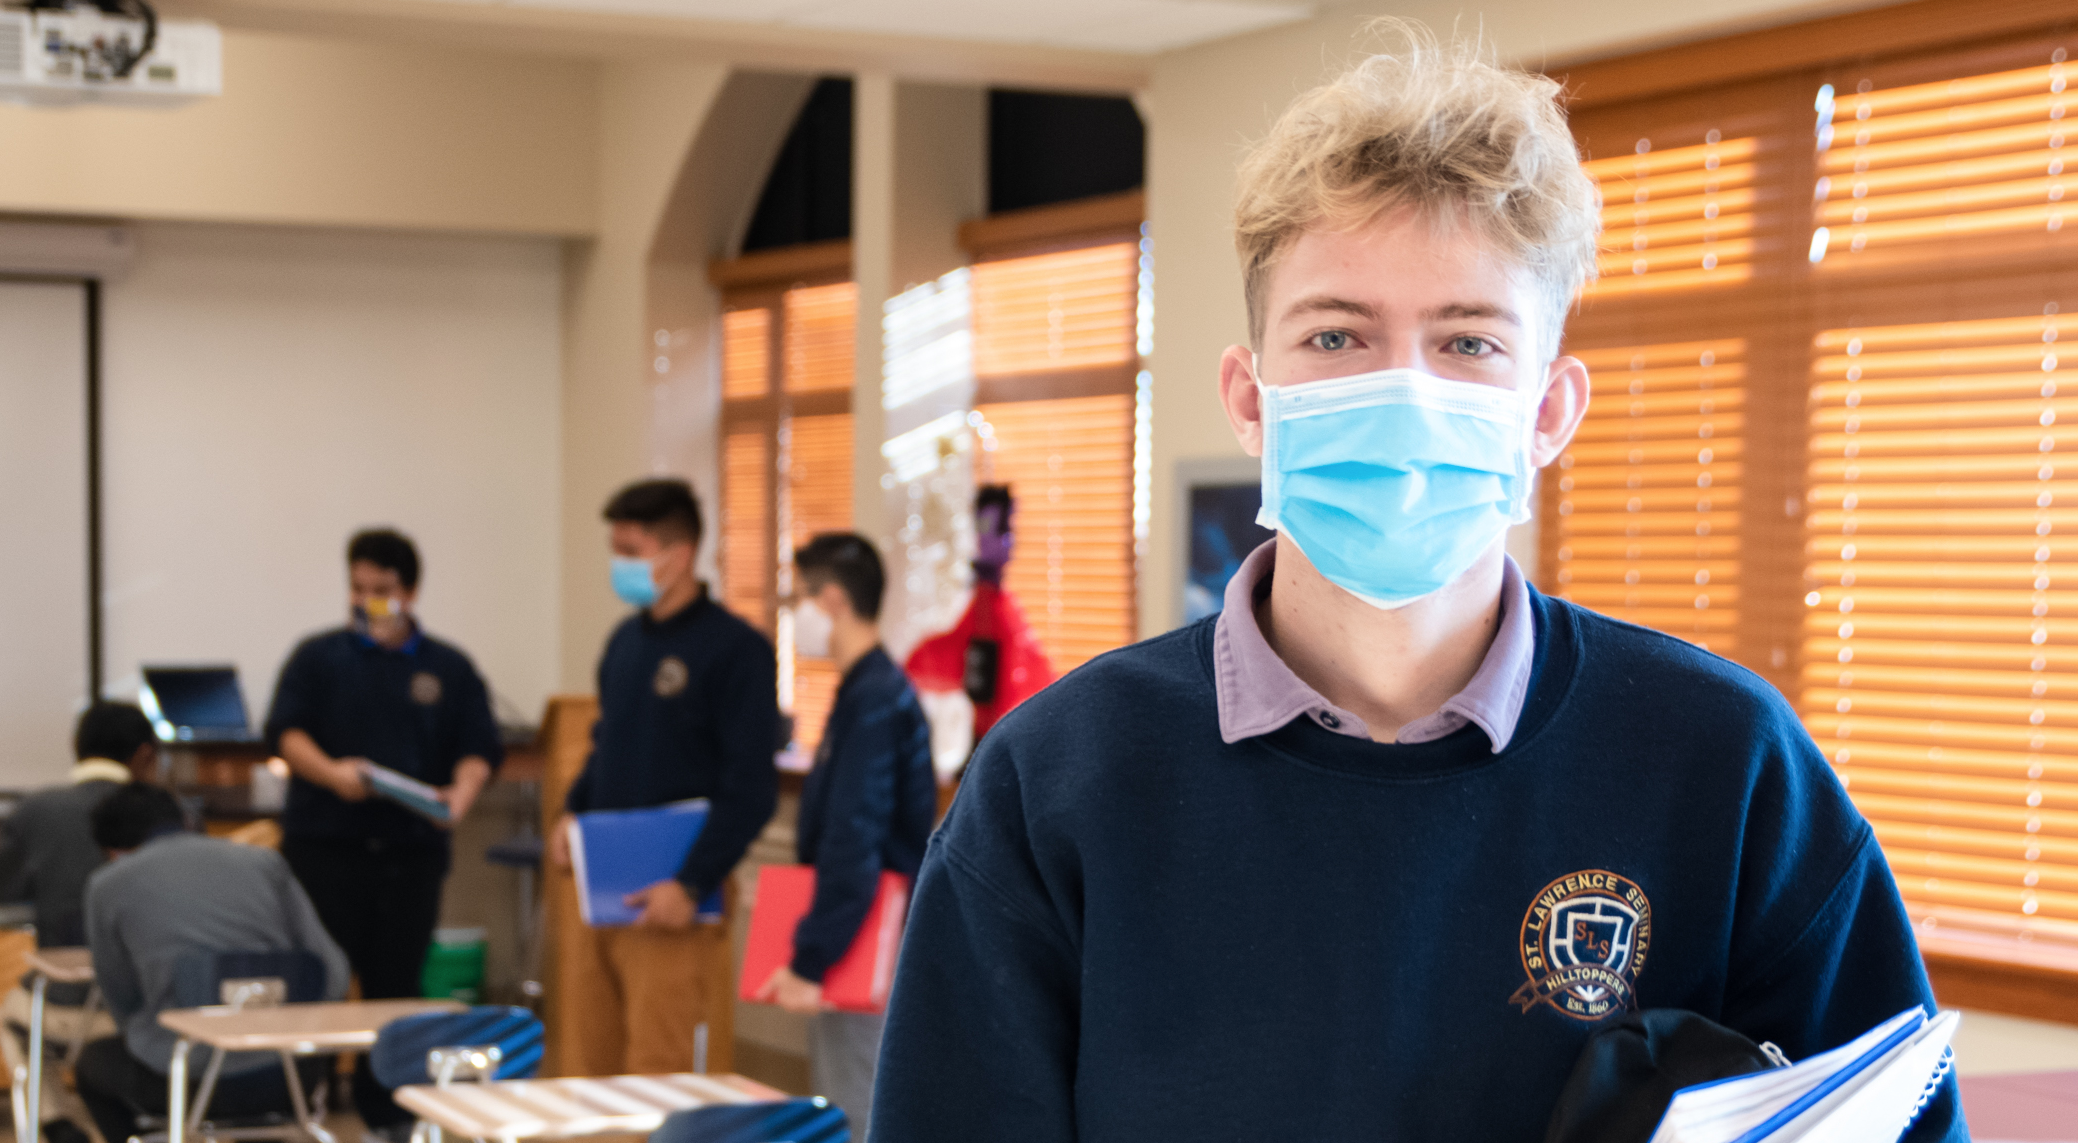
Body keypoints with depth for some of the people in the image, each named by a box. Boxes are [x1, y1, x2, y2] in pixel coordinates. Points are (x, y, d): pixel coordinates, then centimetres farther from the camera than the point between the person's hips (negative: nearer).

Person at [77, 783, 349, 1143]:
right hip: (289, 1078, 2)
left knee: (94, 1061, 32)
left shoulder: (108, 885, 6)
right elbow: (333, 975, 7)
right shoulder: (265, 861, 10)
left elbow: (124, 1004, 12)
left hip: (191, 1080, -2)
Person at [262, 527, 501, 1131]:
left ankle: (387, 1114, 15)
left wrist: (460, 796, -15)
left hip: (411, 849, 2)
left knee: (396, 985, 5)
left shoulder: (449, 668, 11)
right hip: (325, 845, -2)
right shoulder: (318, 656, 7)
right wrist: (331, 772, -23)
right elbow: (286, 731, -4)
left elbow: (478, 750, 6)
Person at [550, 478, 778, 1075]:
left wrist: (692, 886, -18)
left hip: (672, 901, -7)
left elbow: (751, 790, -13)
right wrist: (572, 813, 8)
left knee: (663, 1075, -5)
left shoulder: (734, 648, -9)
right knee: (586, 1066, 10)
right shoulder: (626, 640, 13)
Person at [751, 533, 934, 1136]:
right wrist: (812, 953, 20)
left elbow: (854, 845, -24)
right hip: (861, 952, 10)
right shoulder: (876, 690, 13)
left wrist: (810, 962, -23)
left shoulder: (873, 701, -18)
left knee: (852, 1122, -6)